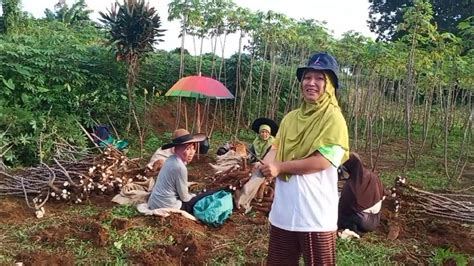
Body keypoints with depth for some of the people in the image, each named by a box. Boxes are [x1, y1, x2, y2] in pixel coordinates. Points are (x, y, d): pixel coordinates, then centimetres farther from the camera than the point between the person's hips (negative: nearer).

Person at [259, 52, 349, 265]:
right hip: (283, 211, 6)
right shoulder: (291, 117, 9)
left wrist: (279, 167, -14)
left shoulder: (333, 118, -11)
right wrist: (266, 165, -14)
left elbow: (321, 161, -19)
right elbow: (276, 148, 10)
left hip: (315, 215, -6)